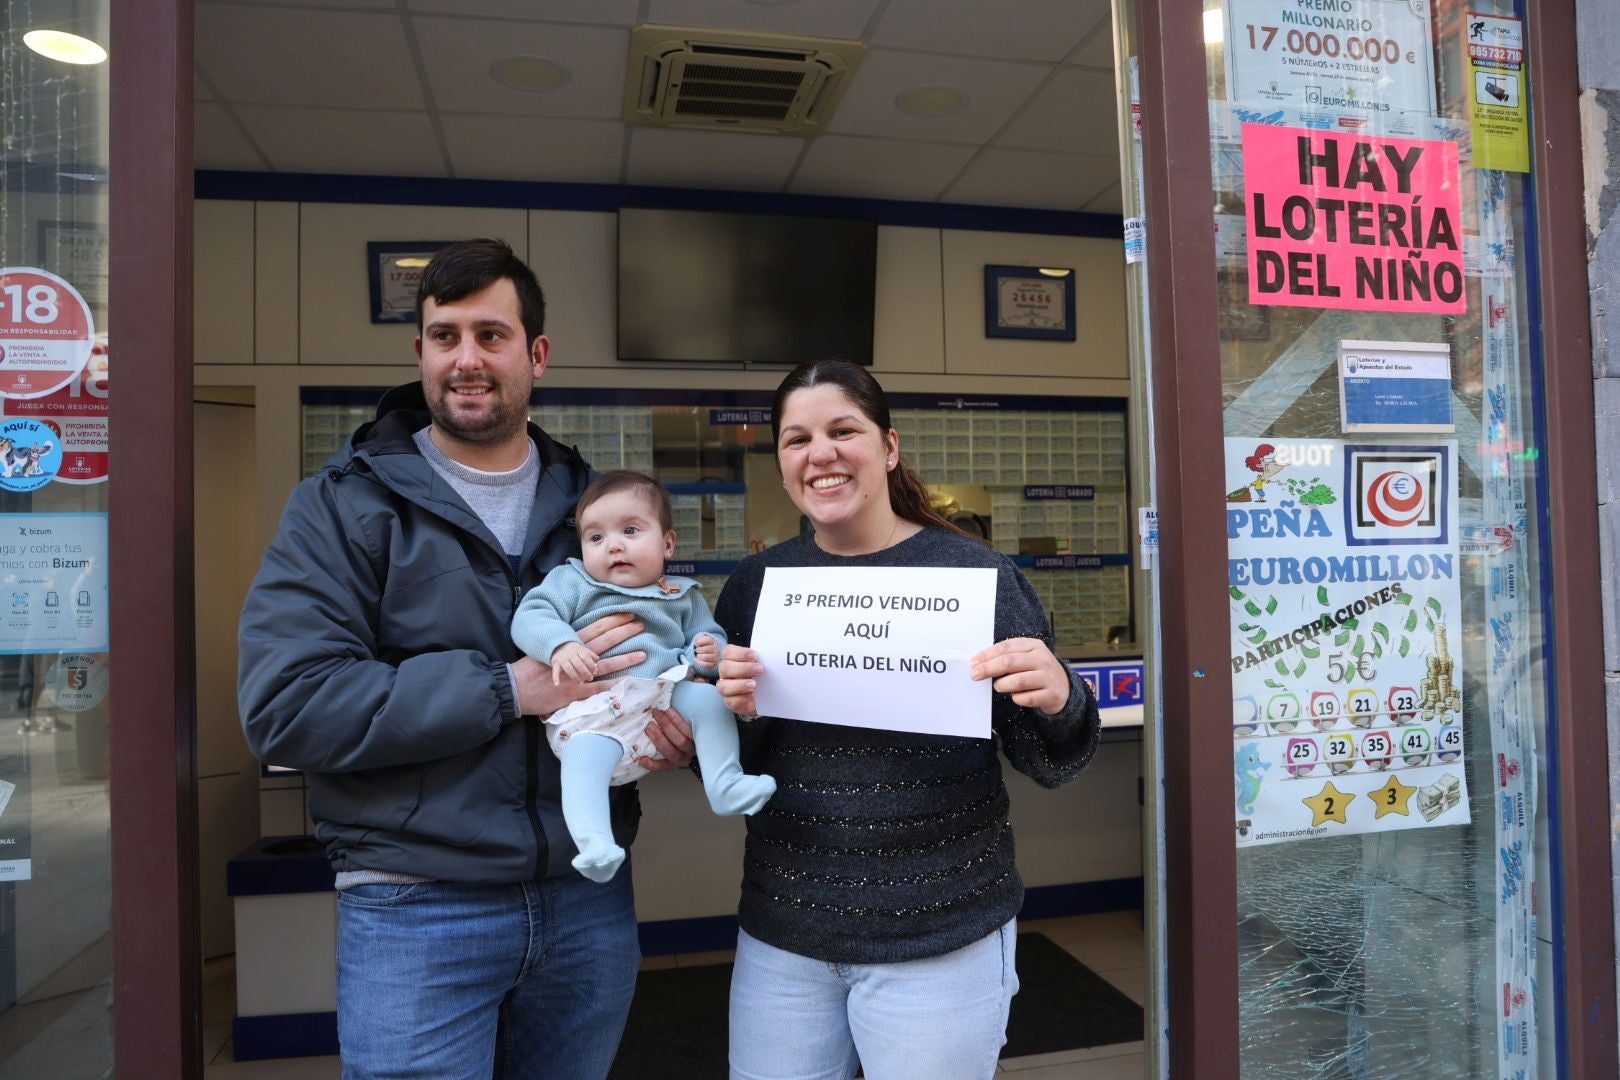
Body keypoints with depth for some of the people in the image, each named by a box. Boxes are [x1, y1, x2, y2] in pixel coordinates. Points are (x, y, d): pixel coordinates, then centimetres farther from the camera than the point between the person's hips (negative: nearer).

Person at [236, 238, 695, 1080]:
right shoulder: (343, 506, -4)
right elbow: (285, 706, -16)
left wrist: (675, 728, -6)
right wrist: (509, 690, -21)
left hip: (589, 901, 4)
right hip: (415, 914, -3)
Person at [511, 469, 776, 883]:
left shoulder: (683, 596, 20)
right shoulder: (572, 581, 12)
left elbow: (708, 636, 22)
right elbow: (530, 617, 0)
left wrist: (709, 654, -4)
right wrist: (560, 645, -22)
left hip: (667, 697, 4)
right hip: (592, 711, -3)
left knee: (707, 697, -19)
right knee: (586, 752, -33)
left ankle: (724, 785, -15)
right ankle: (592, 843, -40)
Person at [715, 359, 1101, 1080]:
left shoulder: (971, 571, -8)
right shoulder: (757, 582, 1)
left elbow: (1046, 766, -5)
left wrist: (1059, 702, -26)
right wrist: (732, 714, -14)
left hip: (940, 939, -2)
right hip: (781, 937, 3)